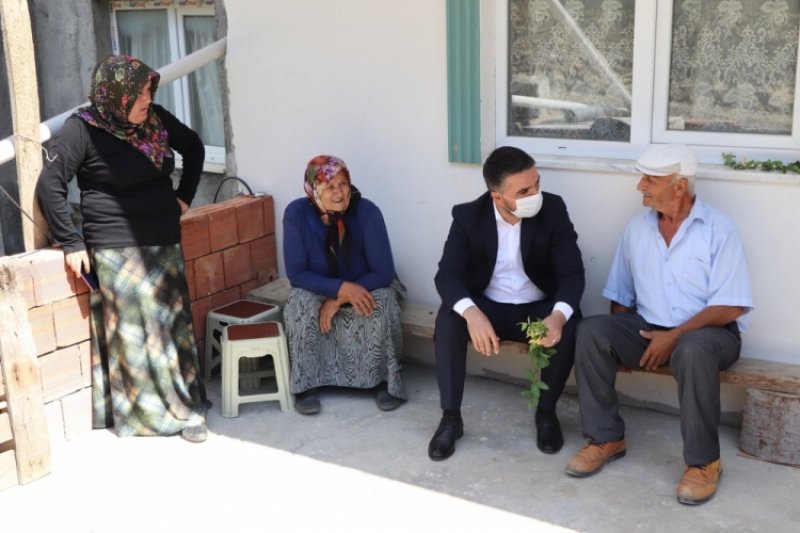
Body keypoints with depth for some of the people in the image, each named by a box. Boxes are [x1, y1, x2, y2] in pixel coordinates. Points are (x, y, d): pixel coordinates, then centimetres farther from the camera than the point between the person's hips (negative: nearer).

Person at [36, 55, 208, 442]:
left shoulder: (156, 119, 2)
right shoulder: (83, 129, -13)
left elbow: (194, 147, 20)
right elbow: (49, 185, -12)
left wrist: (184, 196, 13)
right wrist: (70, 243, -11)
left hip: (164, 244, 6)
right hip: (117, 250, -5)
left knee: (175, 324, 9)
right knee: (132, 333, 0)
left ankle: (185, 405, 21)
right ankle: (146, 412, 13)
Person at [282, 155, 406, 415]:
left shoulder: (367, 212, -25)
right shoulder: (296, 213, -22)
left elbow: (384, 273, -23)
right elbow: (296, 273, -20)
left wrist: (339, 300, -29)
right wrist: (341, 288, -35)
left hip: (365, 288, -1)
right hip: (319, 290, 1)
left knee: (382, 302, -32)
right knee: (301, 303, -30)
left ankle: (385, 380, -13)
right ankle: (305, 384, -14)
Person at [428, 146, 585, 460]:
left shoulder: (553, 209, -13)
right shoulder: (468, 216, -13)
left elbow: (572, 271, -17)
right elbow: (447, 273, -19)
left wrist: (559, 314, -39)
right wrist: (471, 312, -42)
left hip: (538, 309, 0)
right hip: (487, 307, 0)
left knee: (568, 328, -31)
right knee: (448, 320, -30)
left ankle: (546, 413, -5)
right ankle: (450, 418, -16)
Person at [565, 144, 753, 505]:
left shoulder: (718, 229, -9)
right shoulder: (636, 228, 6)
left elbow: (729, 307, -15)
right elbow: (620, 297, 11)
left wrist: (675, 336, -22)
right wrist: (622, 344, -4)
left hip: (708, 331, -4)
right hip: (647, 327, 5)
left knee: (693, 350, -39)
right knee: (591, 332, -21)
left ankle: (703, 461, -21)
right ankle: (605, 438, -10)